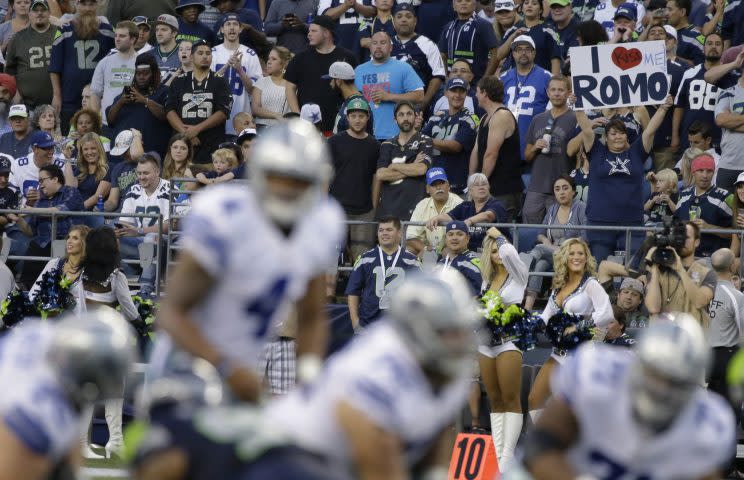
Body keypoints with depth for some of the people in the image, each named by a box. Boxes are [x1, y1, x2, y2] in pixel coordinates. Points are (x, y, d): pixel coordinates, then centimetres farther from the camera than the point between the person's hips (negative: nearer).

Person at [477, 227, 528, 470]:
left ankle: (507, 458, -9)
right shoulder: (487, 279, 15)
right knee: (495, 402, 7)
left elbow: (508, 252, -21)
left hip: (509, 341, -6)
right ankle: (496, 456, 7)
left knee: (510, 400, -7)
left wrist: (498, 236, -5)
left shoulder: (518, 274, -3)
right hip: (487, 343, 6)